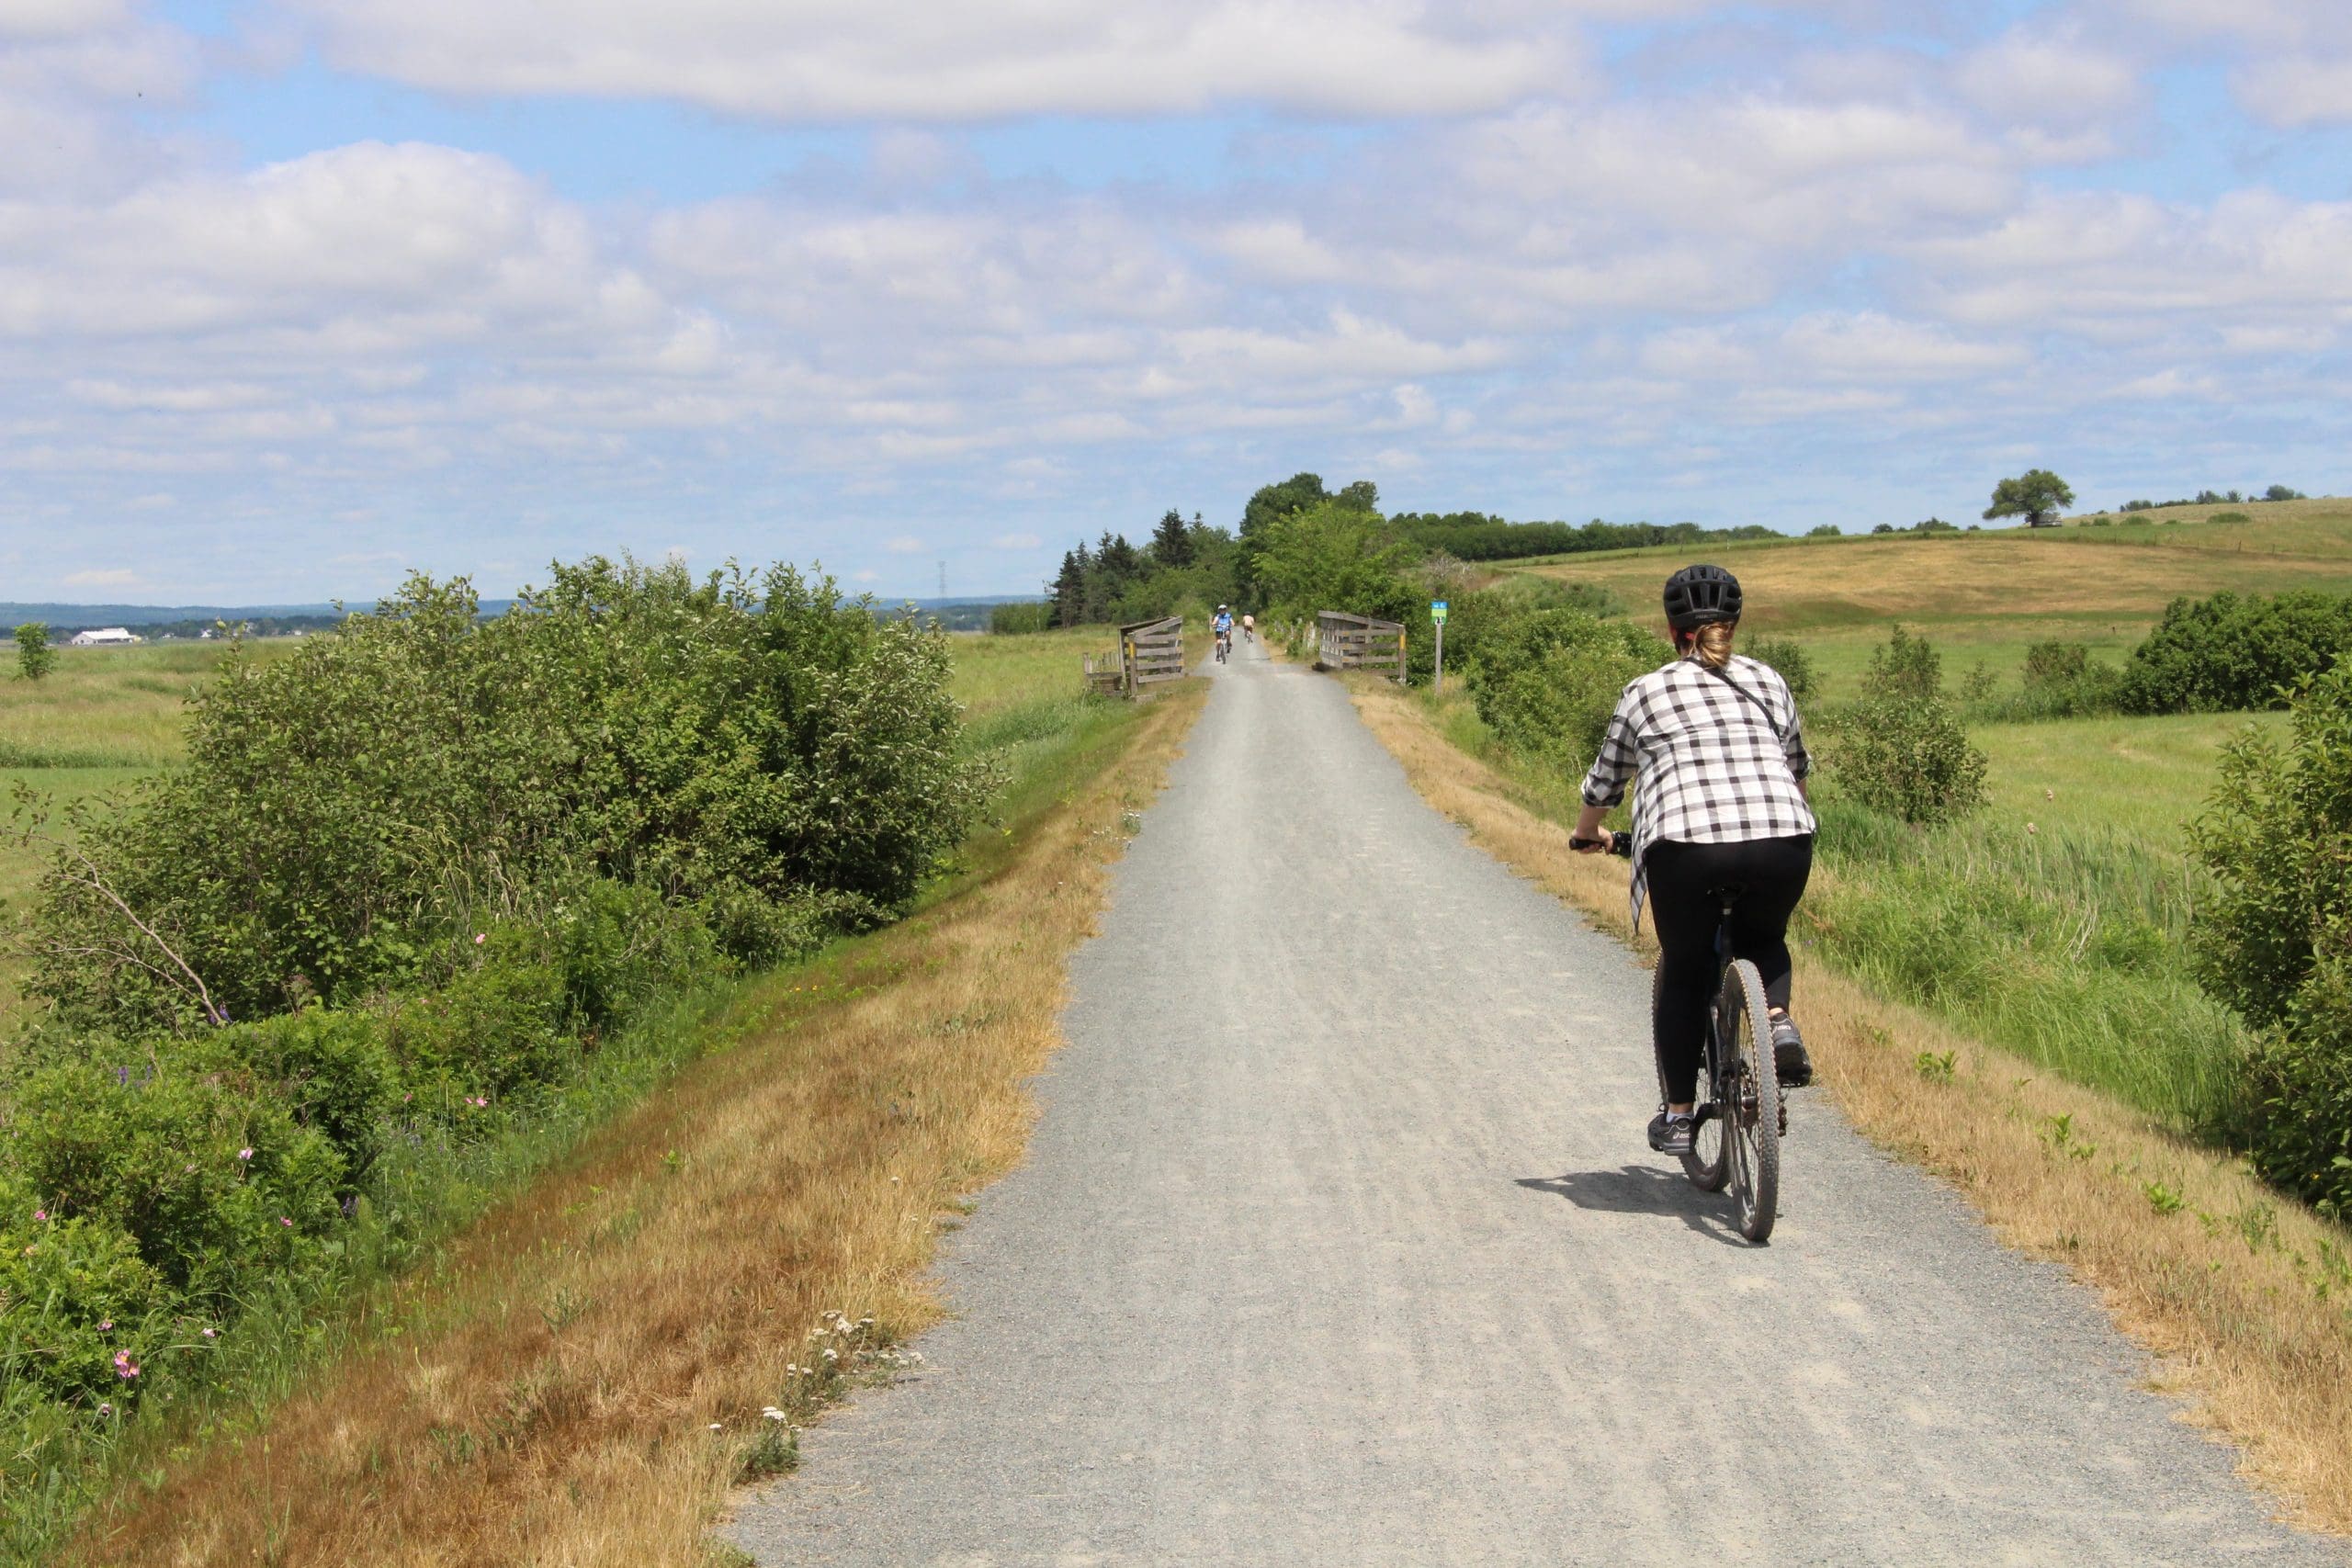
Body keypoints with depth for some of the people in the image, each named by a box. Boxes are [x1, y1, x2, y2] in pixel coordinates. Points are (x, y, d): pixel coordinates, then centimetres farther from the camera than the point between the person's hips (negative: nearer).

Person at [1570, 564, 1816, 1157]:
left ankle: (1677, 1115, 20)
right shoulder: (1768, 682, 22)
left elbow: (1603, 784, 24)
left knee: (1684, 974, 18)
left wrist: (1586, 833, 44)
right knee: (1763, 942, 30)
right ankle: (1779, 1022, 2)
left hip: (1684, 845, -2)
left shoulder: (1646, 692, 16)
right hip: (1782, 842, 2)